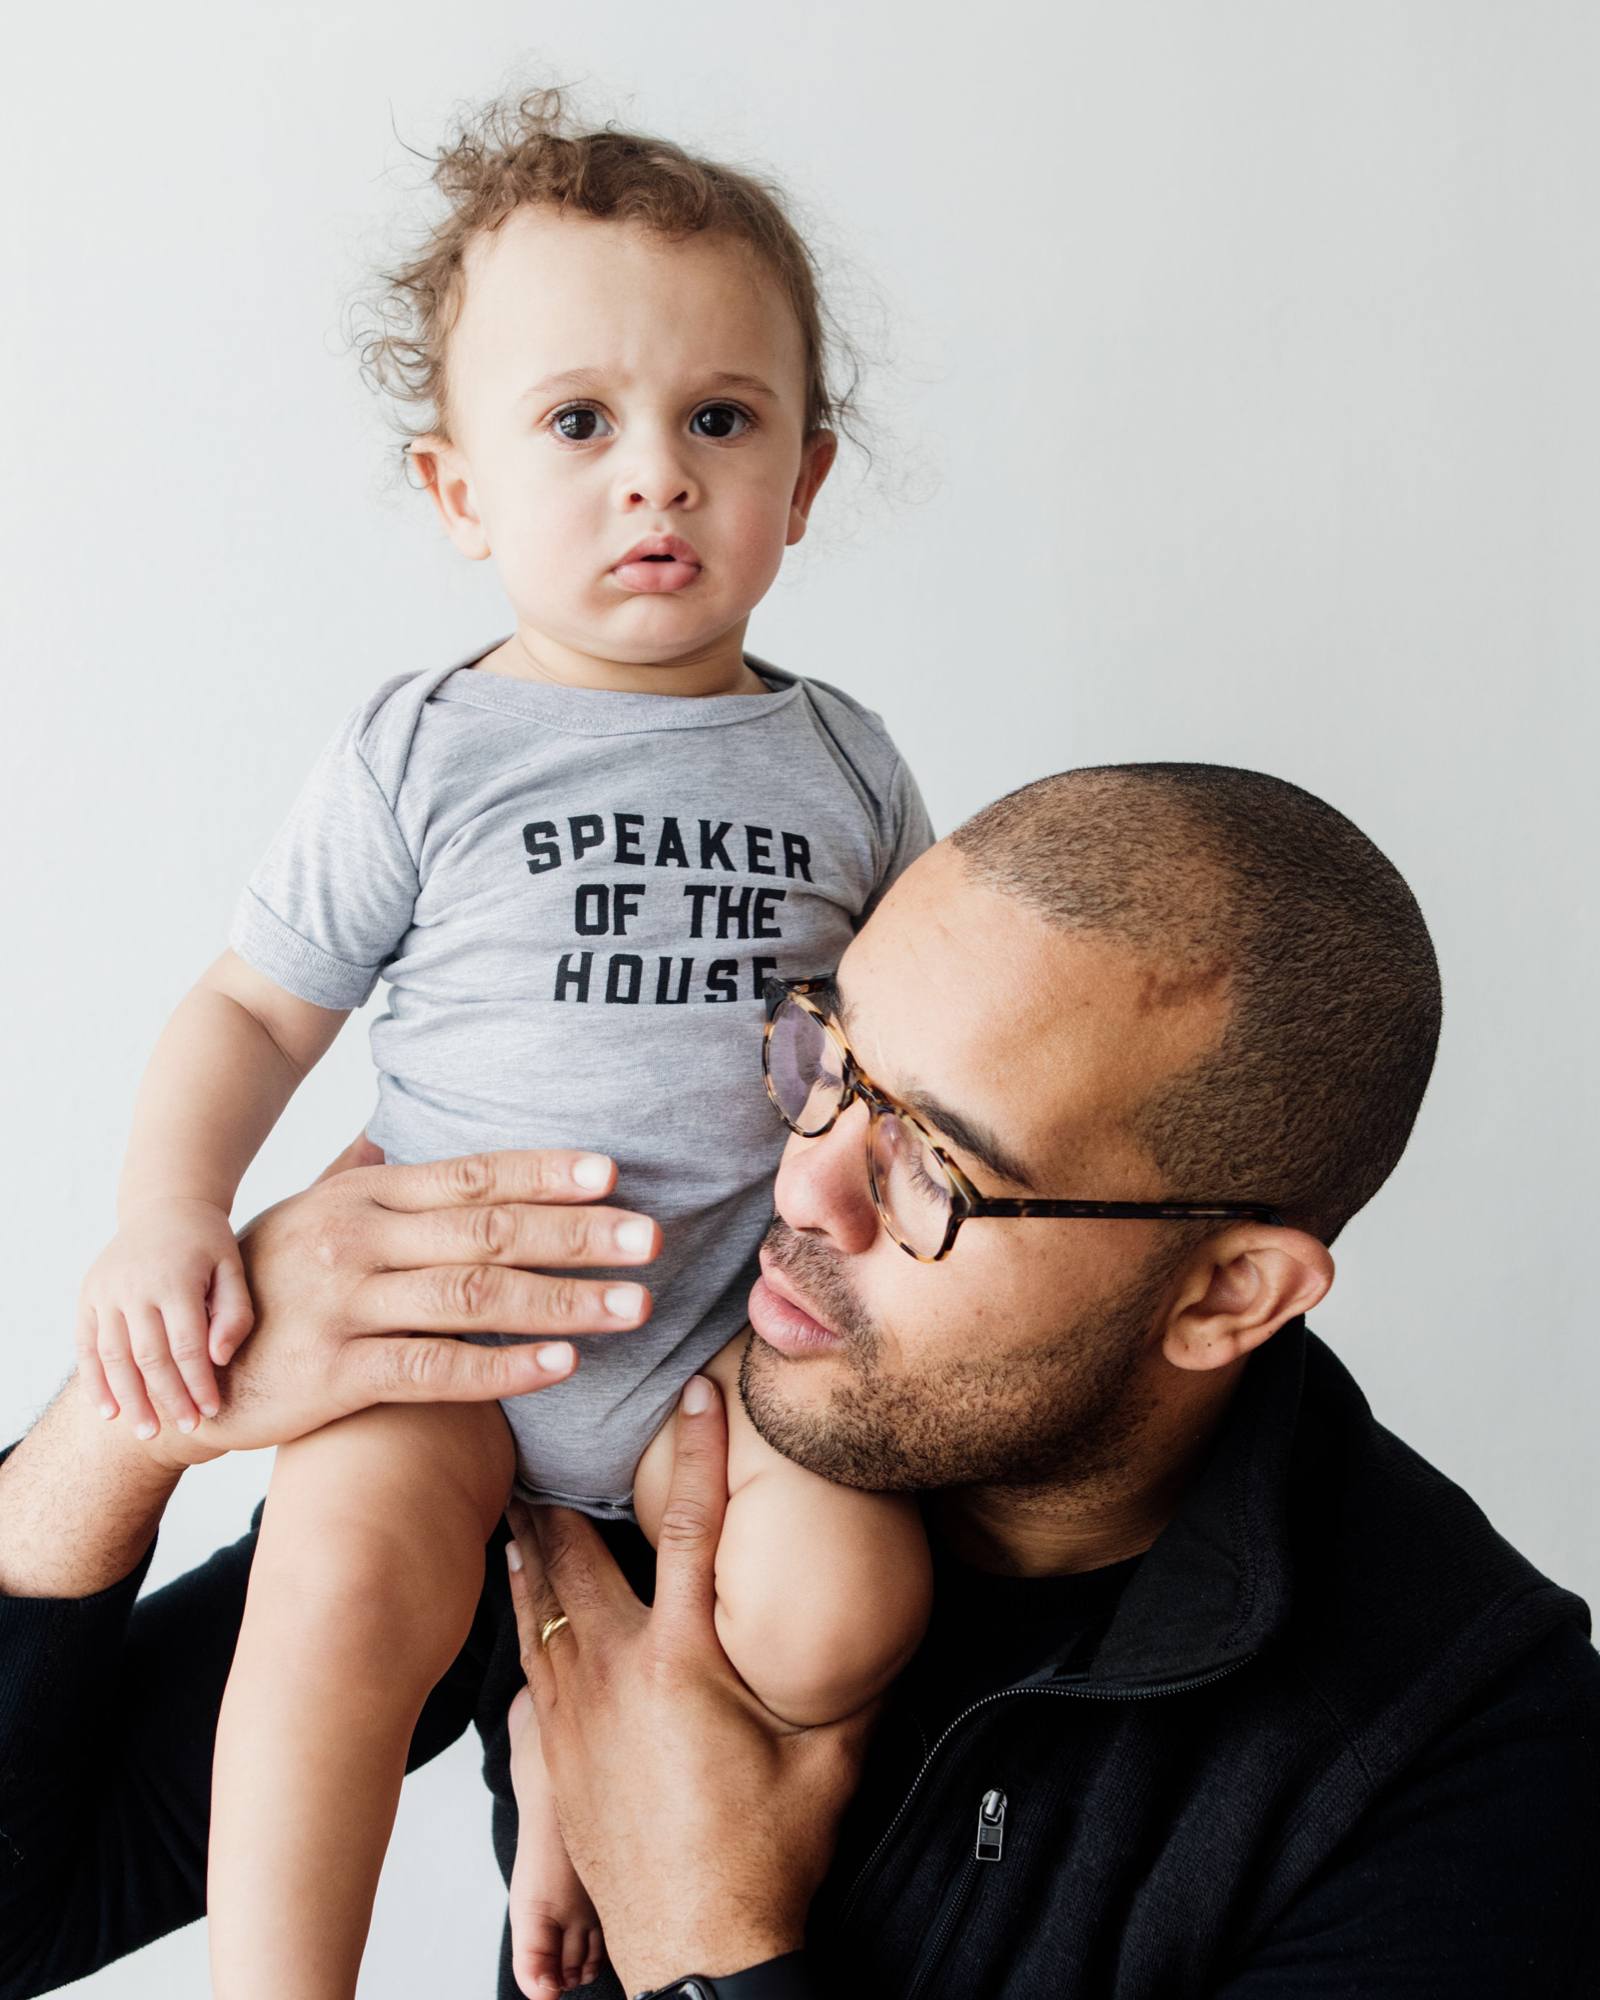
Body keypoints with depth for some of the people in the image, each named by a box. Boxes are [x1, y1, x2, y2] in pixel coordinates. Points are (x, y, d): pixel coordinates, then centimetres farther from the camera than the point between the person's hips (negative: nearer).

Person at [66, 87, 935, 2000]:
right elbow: (254, 1006, 4)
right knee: (349, 1558, -28)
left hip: (738, 1326, 2)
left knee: (840, 1608, -21)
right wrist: (167, 1208, -11)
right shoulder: (423, 753, -2)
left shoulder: (844, 764, 6)